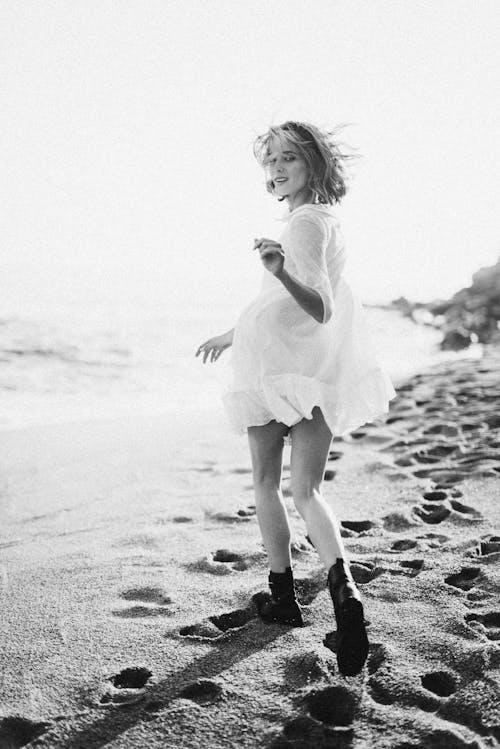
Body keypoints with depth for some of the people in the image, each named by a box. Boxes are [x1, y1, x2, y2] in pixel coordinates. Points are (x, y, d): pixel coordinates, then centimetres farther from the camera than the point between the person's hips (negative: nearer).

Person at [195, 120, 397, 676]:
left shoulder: (304, 222, -10)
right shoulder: (325, 218, 18)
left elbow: (320, 308, -20)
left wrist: (281, 271, -37)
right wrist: (233, 333, 37)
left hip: (277, 365, -7)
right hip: (322, 373, 7)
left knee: (266, 482, 11)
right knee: (306, 490, 2)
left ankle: (283, 594, 19)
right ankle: (342, 586, -21)